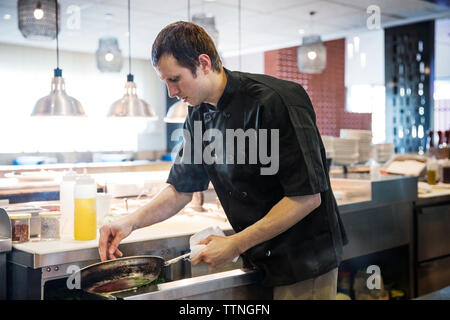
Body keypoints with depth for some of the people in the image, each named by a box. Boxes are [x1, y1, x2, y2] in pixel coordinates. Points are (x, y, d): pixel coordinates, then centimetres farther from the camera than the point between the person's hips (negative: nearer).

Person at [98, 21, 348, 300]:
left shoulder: (278, 101, -22)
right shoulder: (199, 116, 2)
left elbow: (308, 196, -24)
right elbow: (181, 189, 10)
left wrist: (235, 245, -21)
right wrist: (131, 222, -5)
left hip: (305, 261, -6)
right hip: (259, 259, 7)